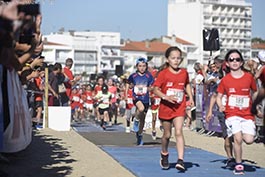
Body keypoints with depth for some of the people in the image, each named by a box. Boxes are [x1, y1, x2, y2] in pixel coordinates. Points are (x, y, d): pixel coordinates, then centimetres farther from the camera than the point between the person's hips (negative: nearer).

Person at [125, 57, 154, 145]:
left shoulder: (149, 76, -1)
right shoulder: (133, 76, -1)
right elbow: (128, 85, 14)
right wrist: (126, 95, 9)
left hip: (145, 99, 2)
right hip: (136, 98, -2)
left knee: (143, 119, 10)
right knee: (141, 108, -36)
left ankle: (139, 135, 29)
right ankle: (136, 121, -6)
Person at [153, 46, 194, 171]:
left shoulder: (184, 73, 2)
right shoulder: (163, 73, -8)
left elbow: (187, 85, 20)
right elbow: (155, 89, -10)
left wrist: (190, 97, 7)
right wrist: (166, 97, -25)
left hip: (179, 108, 1)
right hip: (166, 107, -1)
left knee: (179, 132, -15)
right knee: (167, 134, 12)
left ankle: (180, 160, -20)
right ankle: (164, 154, 38)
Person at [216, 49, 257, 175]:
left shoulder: (249, 77, 2)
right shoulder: (225, 80, 1)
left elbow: (255, 92, 15)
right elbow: (219, 96, 10)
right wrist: (220, 106, -9)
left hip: (247, 114, 1)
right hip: (232, 114, -1)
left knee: (249, 140, -14)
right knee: (238, 138, -18)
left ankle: (237, 135, 22)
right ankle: (238, 165, 0)